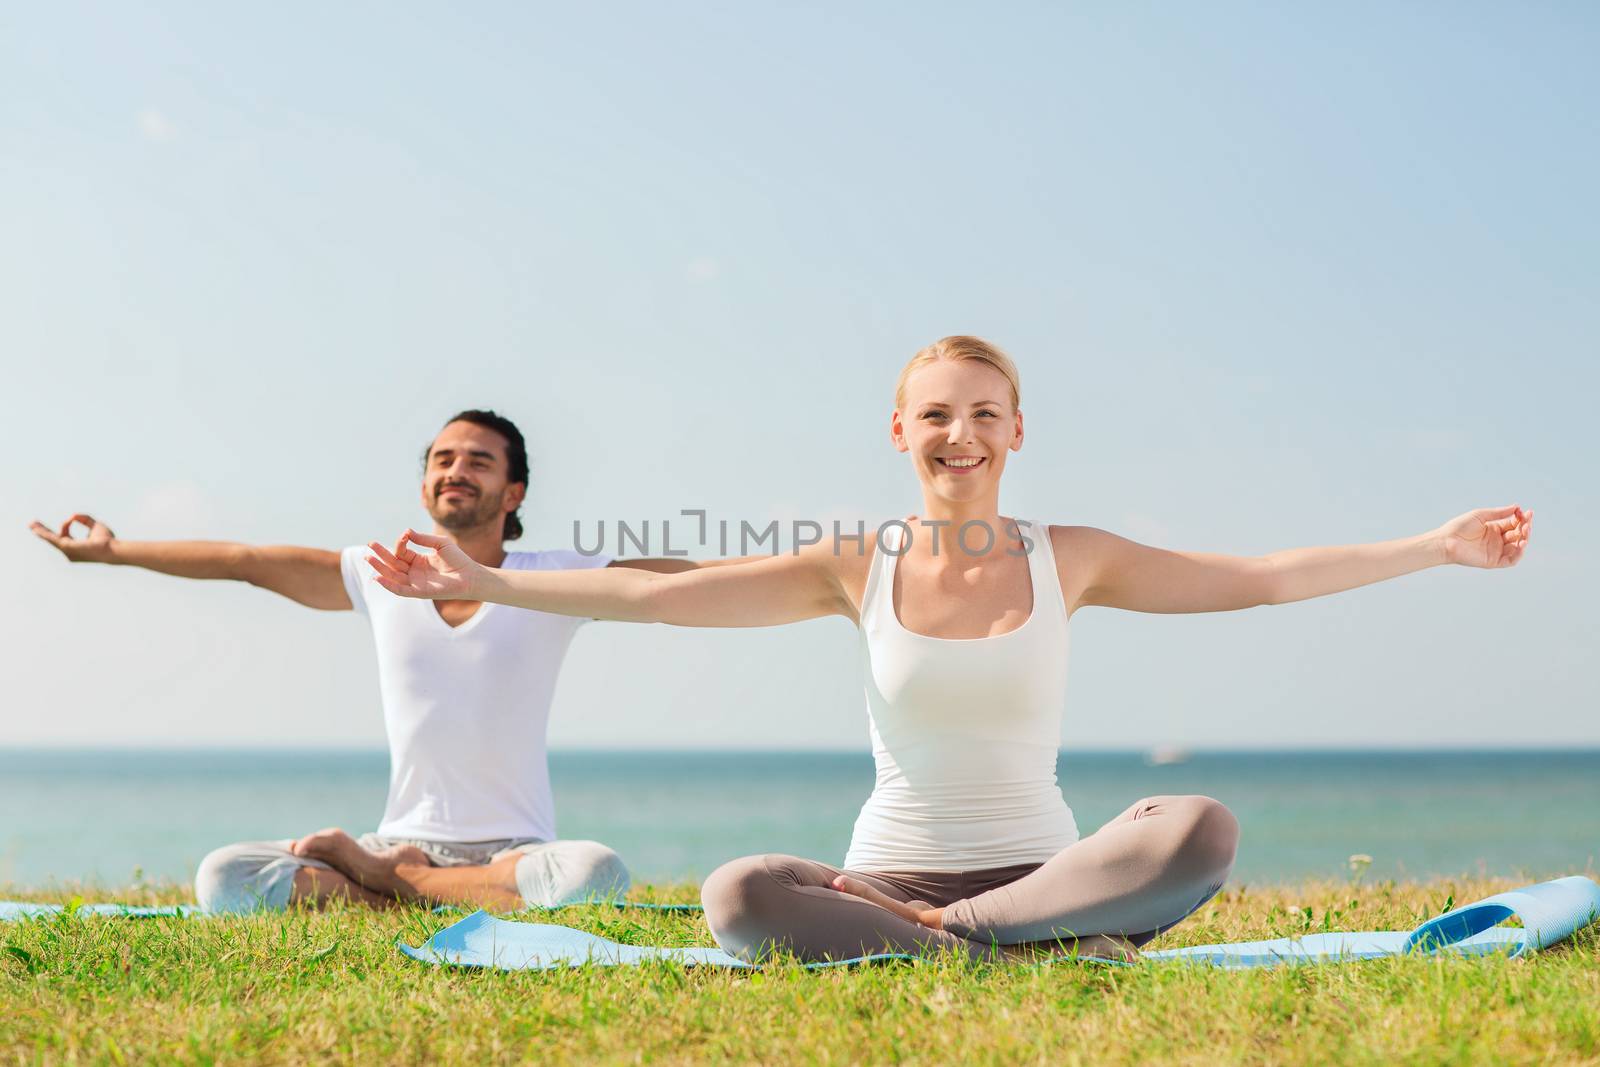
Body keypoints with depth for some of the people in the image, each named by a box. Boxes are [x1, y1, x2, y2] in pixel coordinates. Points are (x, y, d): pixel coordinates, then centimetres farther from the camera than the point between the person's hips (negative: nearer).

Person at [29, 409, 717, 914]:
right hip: (402, 839, 1)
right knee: (223, 878, -20)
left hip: (514, 850, -1)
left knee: (596, 872, -38)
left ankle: (375, 873, -16)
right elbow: (243, 561, 17)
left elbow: (679, 580, -8)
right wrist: (113, 551, 24)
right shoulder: (379, 577, 7)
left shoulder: (553, 582, -2)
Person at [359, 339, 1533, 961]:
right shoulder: (860, 567, 2)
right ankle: (1037, 954, -30)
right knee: (738, 896, -34)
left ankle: (951, 933, -24)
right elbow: (656, 593, -1)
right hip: (887, 873, 0)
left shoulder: (1068, 558, 4)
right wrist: (483, 581, -5)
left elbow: (1263, 578, 5)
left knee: (1205, 830, -30)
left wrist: (1439, 546, 3)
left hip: (1042, 867, 0)